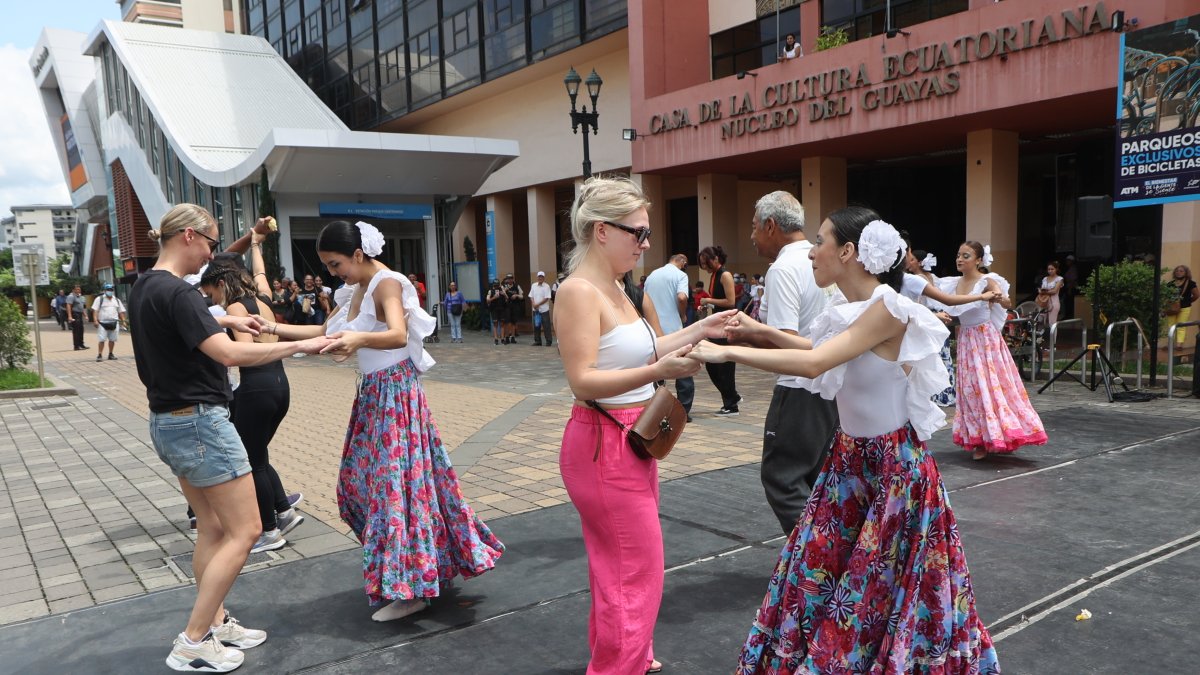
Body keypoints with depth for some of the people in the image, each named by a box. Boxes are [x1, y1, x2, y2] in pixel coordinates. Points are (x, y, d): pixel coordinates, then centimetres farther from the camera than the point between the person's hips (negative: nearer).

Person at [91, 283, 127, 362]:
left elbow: (121, 311, 18)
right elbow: (95, 310, -4)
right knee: (101, 340, -8)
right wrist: (95, 320, -14)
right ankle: (100, 355, -5)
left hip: (114, 323, 4)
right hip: (102, 323, -4)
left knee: (112, 340, 6)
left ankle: (111, 354, 17)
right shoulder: (99, 299, 3)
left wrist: (123, 321, 9)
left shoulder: (117, 300, 16)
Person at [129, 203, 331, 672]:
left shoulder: (143, 288, 10)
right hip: (200, 422, -10)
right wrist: (299, 345, -21)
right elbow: (230, 355, -27)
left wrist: (224, 321, 22)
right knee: (244, 531, -3)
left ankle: (215, 623, 25)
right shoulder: (175, 292, -21)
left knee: (212, 527, 17)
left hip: (168, 423, 10)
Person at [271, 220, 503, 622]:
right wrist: (273, 328, 11)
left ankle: (409, 588, 2)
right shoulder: (361, 289, 13)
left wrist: (360, 339, -54)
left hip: (395, 392, -10)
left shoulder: (386, 284, -16)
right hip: (373, 394, 10)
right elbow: (325, 330, 19)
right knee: (360, 479, 14)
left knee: (394, 481, -7)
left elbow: (398, 335, -34)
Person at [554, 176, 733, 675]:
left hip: (631, 441, 10)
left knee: (619, 564, 21)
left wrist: (697, 331, 12)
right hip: (604, 444, -10)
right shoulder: (579, 291, -20)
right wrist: (660, 370, -35)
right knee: (640, 570, -1)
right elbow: (583, 381, -26)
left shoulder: (616, 287, 9)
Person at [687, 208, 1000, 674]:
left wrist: (727, 352, -30)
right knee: (815, 568, 13)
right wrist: (761, 330, 15)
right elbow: (821, 351, 23)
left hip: (893, 464, -8)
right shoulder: (848, 306, 3)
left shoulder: (887, 310, -23)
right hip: (850, 457, 8)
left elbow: (813, 363, -33)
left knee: (885, 582, 7)